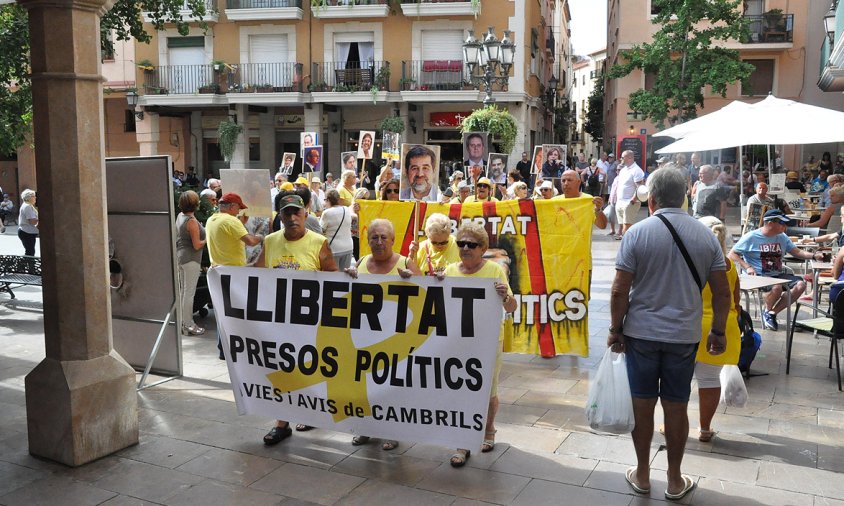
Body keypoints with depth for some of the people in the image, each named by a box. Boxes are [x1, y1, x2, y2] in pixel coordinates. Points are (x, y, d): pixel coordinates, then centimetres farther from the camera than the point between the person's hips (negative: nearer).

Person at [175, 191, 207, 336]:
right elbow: (197, 245, -19)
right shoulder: (192, 221, -18)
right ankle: (188, 325, 4)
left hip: (180, 256, 9)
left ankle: (183, 321, 24)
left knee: (182, 290, 15)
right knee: (189, 292, -2)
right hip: (191, 259, -9)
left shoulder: (180, 216, 7)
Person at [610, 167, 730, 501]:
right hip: (684, 335, 2)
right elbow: (722, 292, 2)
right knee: (676, 407, 11)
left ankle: (642, 475, 25)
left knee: (642, 404, 10)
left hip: (641, 332, -2)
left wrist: (615, 329, 1)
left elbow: (620, 291, -10)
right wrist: (718, 331, 14)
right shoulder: (706, 235, -1)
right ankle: (675, 480, 24)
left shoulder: (637, 233, -10)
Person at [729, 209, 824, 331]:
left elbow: (797, 252, 14)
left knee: (800, 284, -16)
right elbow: (732, 255, -5)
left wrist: (814, 255, -5)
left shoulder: (782, 237, 12)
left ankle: (772, 313, -9)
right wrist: (747, 267, -17)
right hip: (758, 276, -7)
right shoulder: (751, 237, -6)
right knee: (777, 287, -35)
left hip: (778, 274, 7)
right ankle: (767, 311, -1)